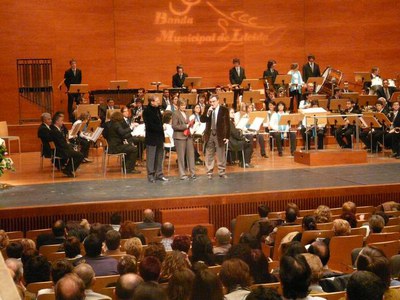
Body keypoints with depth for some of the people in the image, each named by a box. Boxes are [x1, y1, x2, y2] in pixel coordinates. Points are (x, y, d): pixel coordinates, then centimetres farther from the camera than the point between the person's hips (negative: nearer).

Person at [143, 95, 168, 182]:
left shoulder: (157, 109, 11)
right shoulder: (147, 111, -13)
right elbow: (150, 126, -20)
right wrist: (161, 128, -18)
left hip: (159, 136, 8)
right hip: (152, 137, -8)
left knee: (159, 156, 11)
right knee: (151, 157, 0)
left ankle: (159, 174, 19)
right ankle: (151, 175, 8)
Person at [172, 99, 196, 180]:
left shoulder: (185, 113, 17)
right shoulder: (175, 114, -5)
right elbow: (174, 126, -12)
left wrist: (190, 124, 7)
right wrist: (185, 126, -16)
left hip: (188, 136, 7)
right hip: (180, 137, -7)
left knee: (191, 154, 3)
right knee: (181, 156, 0)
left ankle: (192, 173, 10)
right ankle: (182, 174, 7)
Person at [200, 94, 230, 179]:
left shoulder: (224, 110, -4)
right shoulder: (207, 110, 5)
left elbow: (227, 124, -4)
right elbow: (202, 120, -2)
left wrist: (227, 136, -8)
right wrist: (207, 113, -19)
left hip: (220, 135, -2)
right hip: (209, 134, 2)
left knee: (221, 155, 5)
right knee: (209, 155, 7)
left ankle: (222, 172, 14)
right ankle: (209, 172, 15)